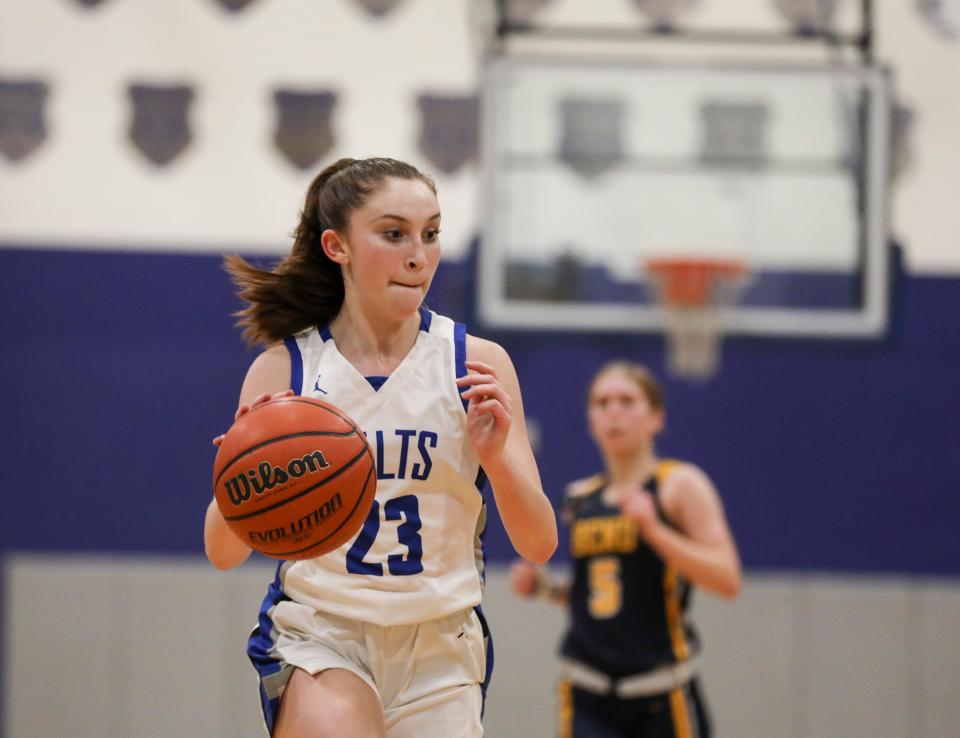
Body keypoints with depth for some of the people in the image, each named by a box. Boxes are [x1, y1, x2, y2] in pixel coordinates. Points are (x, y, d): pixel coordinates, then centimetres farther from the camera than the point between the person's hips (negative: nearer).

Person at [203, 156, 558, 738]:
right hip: (318, 633, -2)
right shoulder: (285, 369, -3)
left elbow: (539, 545, -5)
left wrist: (496, 457, -23)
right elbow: (224, 553, -3)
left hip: (439, 648, 2)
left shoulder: (476, 364, -2)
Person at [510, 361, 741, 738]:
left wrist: (653, 528, -23)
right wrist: (543, 586, 6)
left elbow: (727, 579, -14)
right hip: (588, 697, 3)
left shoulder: (680, 485, -3)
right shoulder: (579, 498, 11)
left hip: (660, 695, -3)